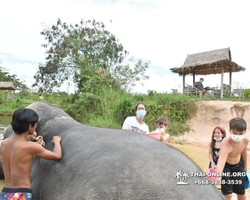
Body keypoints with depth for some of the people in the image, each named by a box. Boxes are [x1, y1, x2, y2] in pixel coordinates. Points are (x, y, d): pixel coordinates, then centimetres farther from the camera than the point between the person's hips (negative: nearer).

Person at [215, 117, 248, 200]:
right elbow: (220, 163, -55)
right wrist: (218, 176, -72)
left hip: (238, 165, 6)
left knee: (241, 192, 18)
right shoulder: (226, 144, -41)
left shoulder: (245, 141, -20)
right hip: (226, 166, -5)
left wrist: (245, 167, 16)